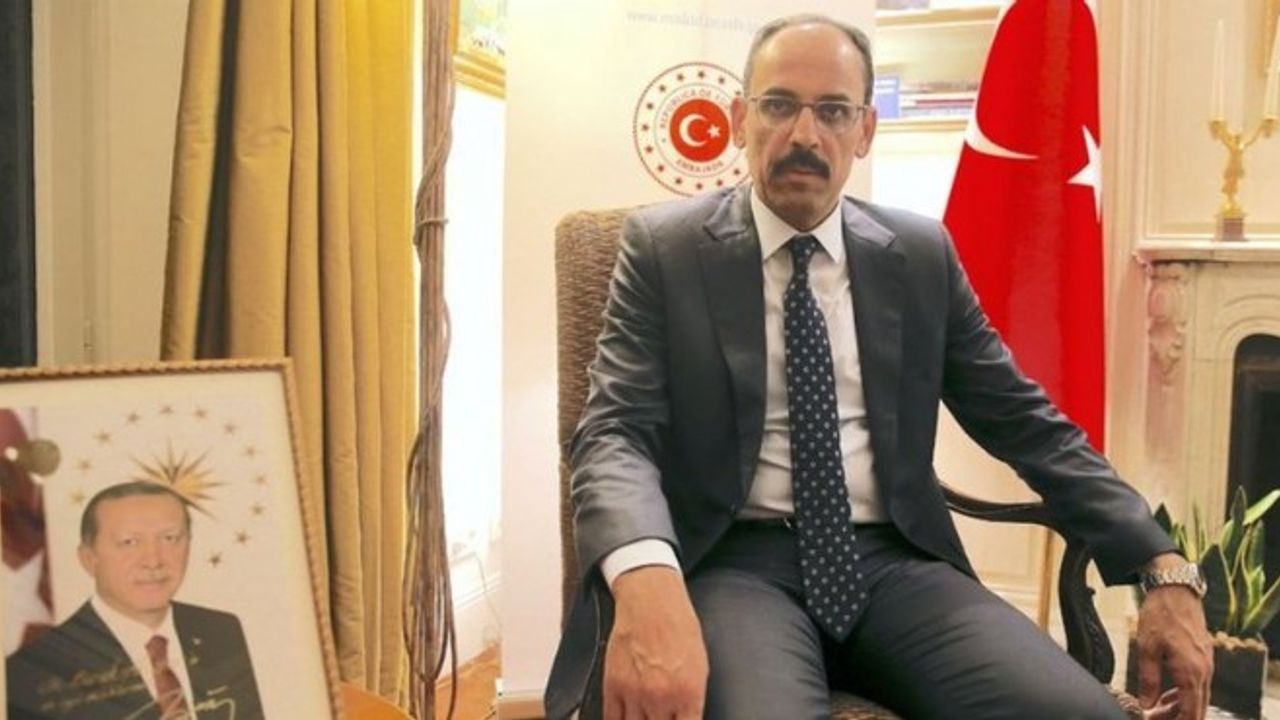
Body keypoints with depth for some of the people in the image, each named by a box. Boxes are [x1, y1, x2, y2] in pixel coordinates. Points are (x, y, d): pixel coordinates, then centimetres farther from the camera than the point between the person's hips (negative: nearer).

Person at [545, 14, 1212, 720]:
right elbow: (614, 430, -10)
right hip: (736, 561, -3)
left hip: (892, 560, 4)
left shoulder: (922, 255, 10)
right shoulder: (665, 247, 1)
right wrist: (647, 580, -32)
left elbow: (1026, 422, 12)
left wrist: (1163, 568, 0)